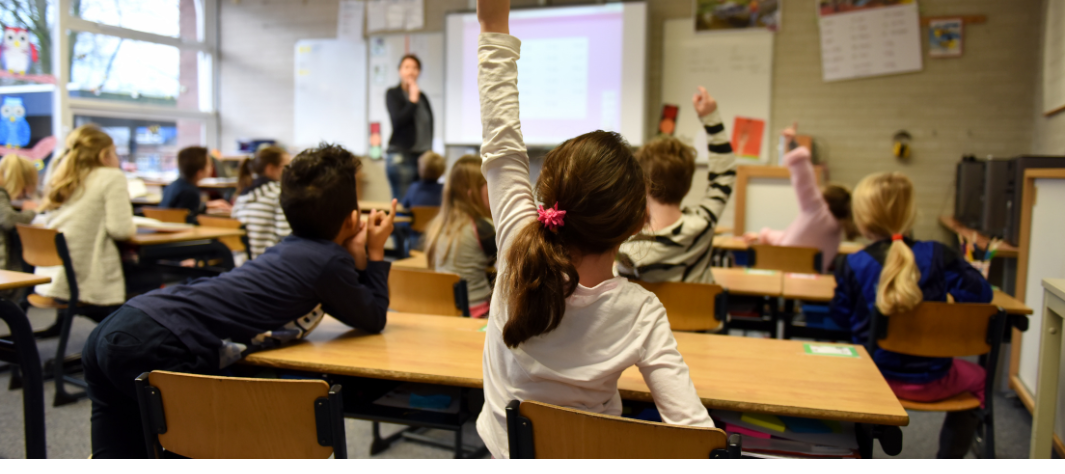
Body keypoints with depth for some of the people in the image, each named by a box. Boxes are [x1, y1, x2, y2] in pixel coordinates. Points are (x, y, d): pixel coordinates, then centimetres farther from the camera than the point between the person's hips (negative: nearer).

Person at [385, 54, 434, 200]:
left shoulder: (422, 96, 15)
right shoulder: (393, 94, 3)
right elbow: (398, 120, -11)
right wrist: (413, 100, -10)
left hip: (423, 155, 5)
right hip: (401, 156, -4)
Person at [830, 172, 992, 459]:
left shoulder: (852, 266, -13)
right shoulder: (937, 255, -12)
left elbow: (840, 317, -4)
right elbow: (981, 293, -5)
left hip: (874, 376, 0)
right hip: (931, 382, 0)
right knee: (975, 377, 33)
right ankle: (948, 462, 35)